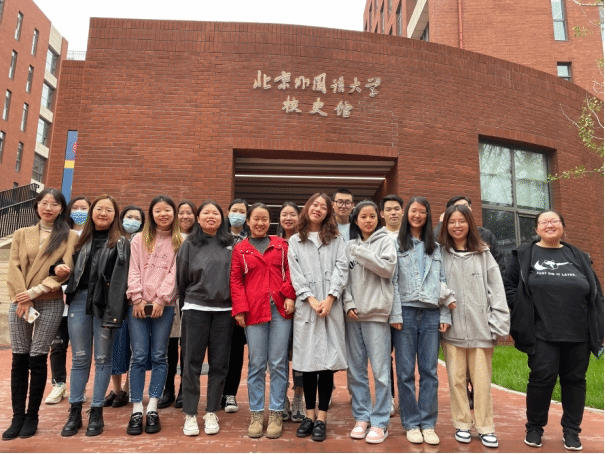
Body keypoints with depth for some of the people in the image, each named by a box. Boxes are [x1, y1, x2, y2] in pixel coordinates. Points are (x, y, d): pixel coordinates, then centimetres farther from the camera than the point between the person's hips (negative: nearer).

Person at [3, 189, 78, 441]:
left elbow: (65, 270, -6)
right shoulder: (22, 234, 11)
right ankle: (17, 416, 14)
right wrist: (23, 300, -9)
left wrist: (36, 291, -14)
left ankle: (32, 416, 13)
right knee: (19, 360, 4)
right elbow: (13, 268, 3)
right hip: (20, 303, 3)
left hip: (50, 304, -2)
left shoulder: (69, 237, 2)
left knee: (37, 359, 0)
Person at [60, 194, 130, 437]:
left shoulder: (121, 243, 2)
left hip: (105, 304, -3)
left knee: (102, 358, 4)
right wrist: (68, 292, 0)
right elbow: (72, 270, 19)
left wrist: (113, 313, -15)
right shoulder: (81, 240, 16)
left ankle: (96, 412, 15)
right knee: (79, 358, 9)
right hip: (80, 301, 4)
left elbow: (120, 280, -7)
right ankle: (75, 412, 19)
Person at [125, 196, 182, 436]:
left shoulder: (179, 242, 6)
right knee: (139, 357, 1)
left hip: (165, 305, 0)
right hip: (138, 305, 1)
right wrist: (137, 298, -7)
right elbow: (134, 270, 3)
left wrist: (161, 299, -11)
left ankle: (152, 409, 11)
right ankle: (136, 410, 8)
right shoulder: (139, 239, 10)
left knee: (159, 357, 3)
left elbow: (174, 273, -2)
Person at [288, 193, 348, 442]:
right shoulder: (295, 241, 13)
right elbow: (295, 273, 3)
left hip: (331, 306, 0)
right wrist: (311, 299, -10)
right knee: (308, 360, 3)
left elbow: (341, 269, 1)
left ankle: (321, 418, 8)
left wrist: (329, 298, -12)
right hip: (305, 307, 0)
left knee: (328, 360, 0)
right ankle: (309, 415, 16)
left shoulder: (336, 240, 13)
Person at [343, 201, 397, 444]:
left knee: (380, 370, -2)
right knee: (355, 369, 9)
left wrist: (361, 252, -9)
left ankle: (380, 422, 11)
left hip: (376, 313, -3)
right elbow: (344, 279, 8)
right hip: (353, 314, 3)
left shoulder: (385, 241, 5)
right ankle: (361, 417, 22)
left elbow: (388, 268, -11)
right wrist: (348, 304, -5)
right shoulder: (350, 246, 12)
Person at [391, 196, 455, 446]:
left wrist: (445, 315, 4)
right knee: (406, 371, 3)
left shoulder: (435, 247, 16)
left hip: (431, 313, 3)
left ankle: (428, 424, 16)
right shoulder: (396, 244, 4)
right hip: (406, 312, -3)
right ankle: (411, 423, 15)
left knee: (429, 371, 5)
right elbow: (392, 281, -2)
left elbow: (442, 282, 13)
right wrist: (395, 314, -10)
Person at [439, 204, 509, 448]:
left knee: (481, 379, 5)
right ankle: (462, 424, 22)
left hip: (480, 328, 0)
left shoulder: (483, 254, 6)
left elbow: (497, 290, 3)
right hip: (452, 328, 0)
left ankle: (485, 427, 19)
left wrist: (498, 325, -3)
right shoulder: (440, 254, 2)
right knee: (456, 378, 7)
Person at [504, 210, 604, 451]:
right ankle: (534, 428, 16)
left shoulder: (578, 256, 12)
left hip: (578, 332, 3)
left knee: (575, 379, 9)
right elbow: (509, 285, 3)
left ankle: (571, 431, 25)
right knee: (542, 377, -3)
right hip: (542, 333, -3)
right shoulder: (524, 255, 4)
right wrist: (523, 310, -7)